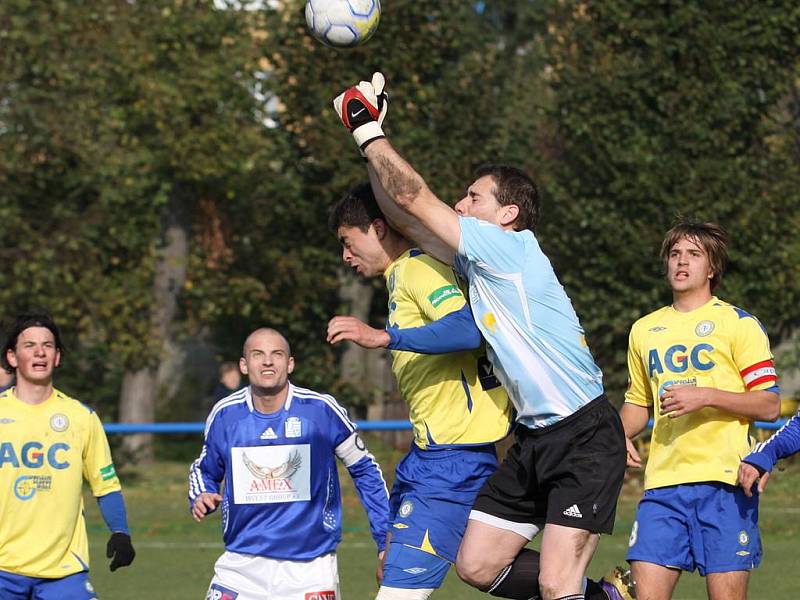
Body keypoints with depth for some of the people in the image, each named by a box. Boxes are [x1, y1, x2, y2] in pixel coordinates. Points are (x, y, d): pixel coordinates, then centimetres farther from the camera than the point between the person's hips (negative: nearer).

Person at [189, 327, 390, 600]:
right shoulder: (225, 415, -1)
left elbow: (365, 470, 5)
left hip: (309, 567, -2)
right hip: (242, 564, 2)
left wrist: (386, 541, 3)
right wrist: (201, 497, -4)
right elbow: (204, 470, 19)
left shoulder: (321, 410, -7)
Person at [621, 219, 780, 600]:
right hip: (663, 481, 4)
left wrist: (706, 396, -15)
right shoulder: (644, 330, 18)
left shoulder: (738, 324, 2)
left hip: (723, 481, -4)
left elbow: (769, 406, -3)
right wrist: (620, 436, 9)